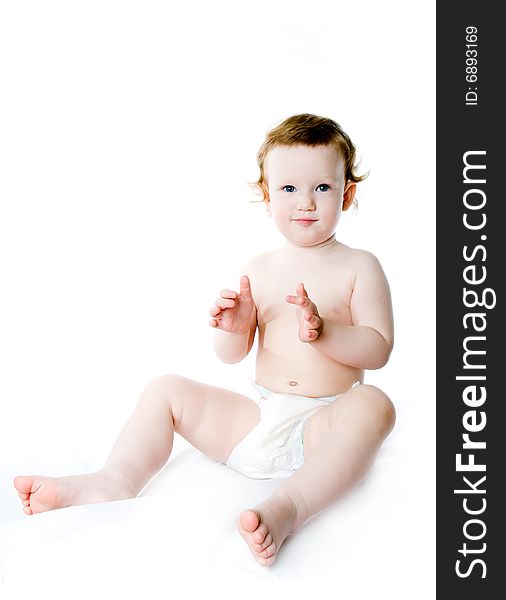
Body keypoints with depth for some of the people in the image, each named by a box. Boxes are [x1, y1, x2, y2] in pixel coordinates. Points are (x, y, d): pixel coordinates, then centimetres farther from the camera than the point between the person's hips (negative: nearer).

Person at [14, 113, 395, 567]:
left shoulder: (359, 266, 1)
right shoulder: (259, 270, 10)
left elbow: (378, 349, -7)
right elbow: (231, 355, 10)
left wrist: (323, 333, -25)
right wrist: (233, 328, -15)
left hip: (323, 427, -4)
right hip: (258, 420, 4)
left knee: (373, 405, -36)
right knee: (166, 389, -2)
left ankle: (289, 505, -51)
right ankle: (117, 480, -21)